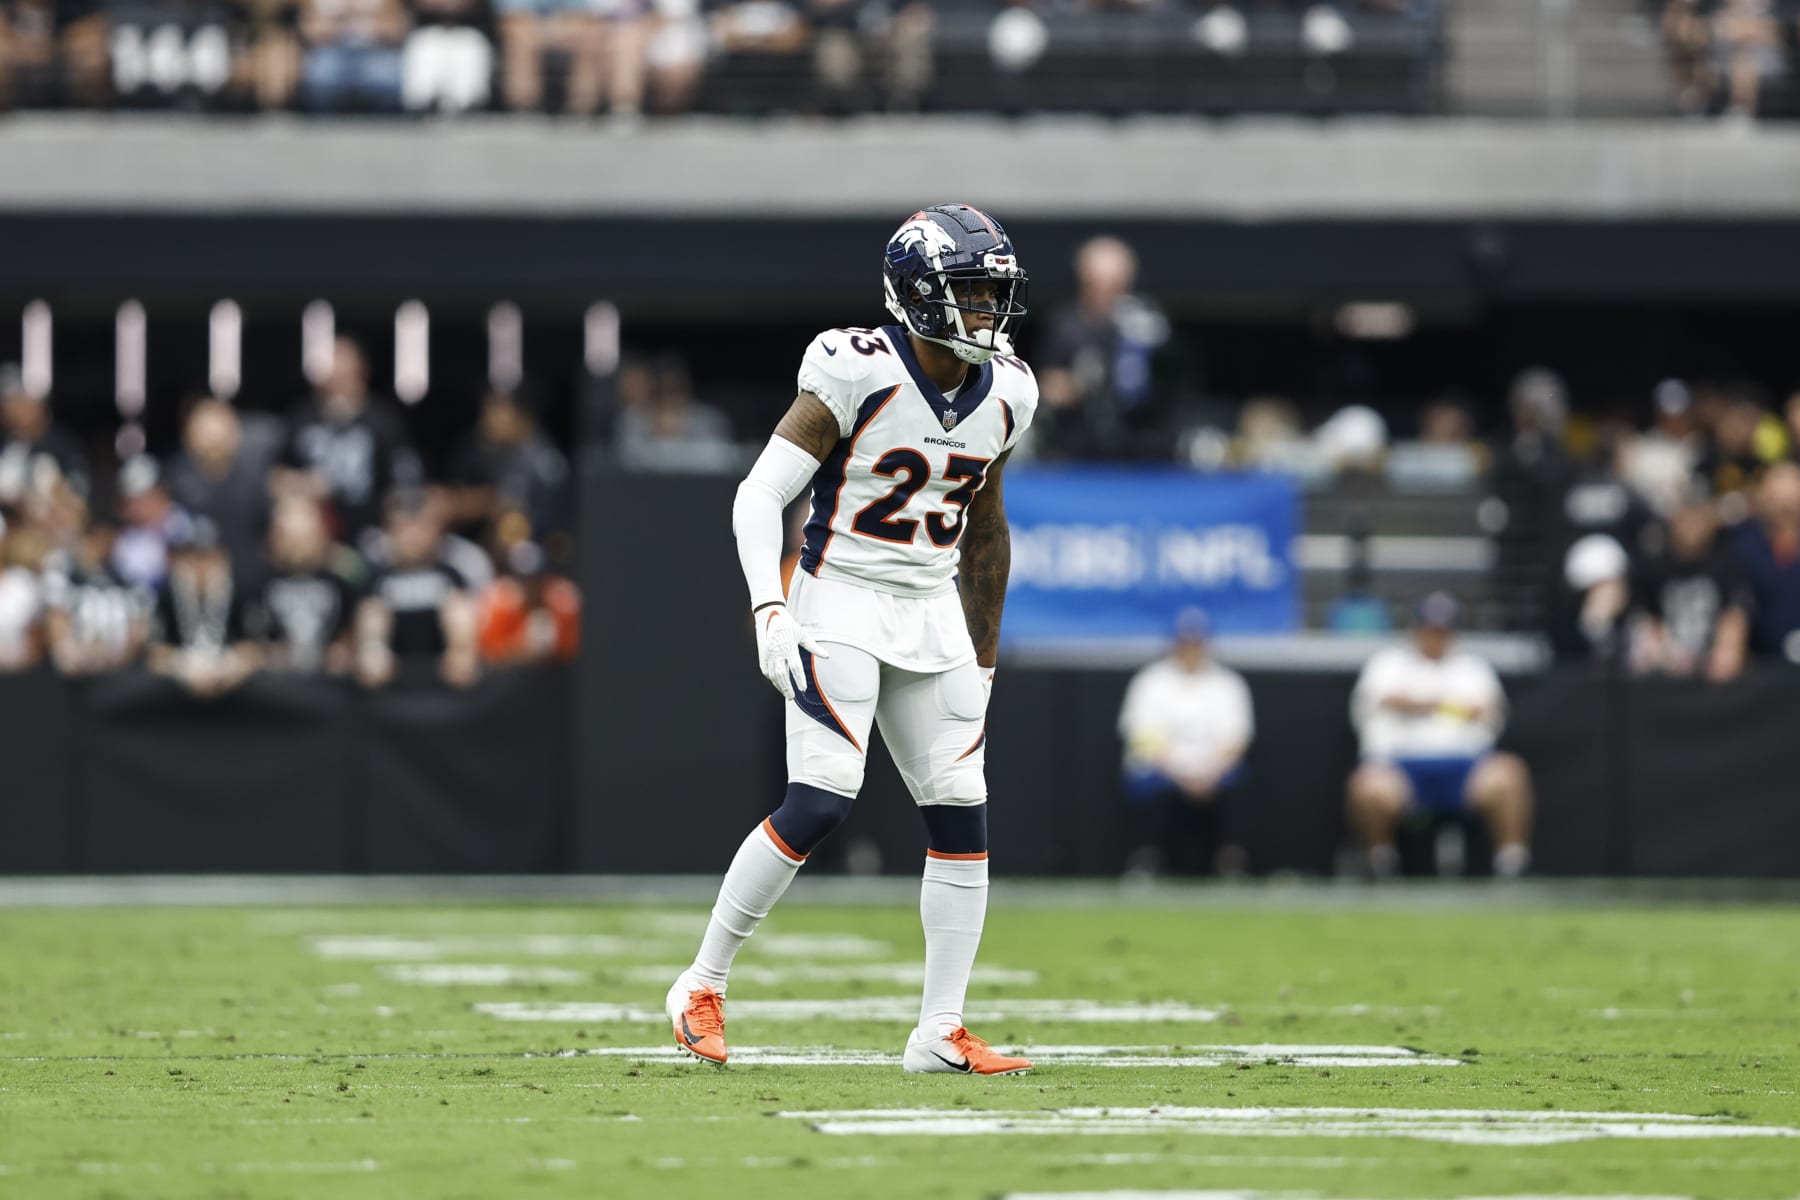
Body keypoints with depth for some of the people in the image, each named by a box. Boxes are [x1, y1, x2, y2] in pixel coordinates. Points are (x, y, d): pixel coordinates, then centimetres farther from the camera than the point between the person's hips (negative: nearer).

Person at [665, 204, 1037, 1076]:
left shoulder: (1003, 393, 4)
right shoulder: (860, 374, -15)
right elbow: (760, 495, -14)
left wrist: (984, 657, 19)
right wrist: (769, 611, -25)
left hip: (934, 613, 6)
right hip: (840, 604, -6)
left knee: (962, 814, -1)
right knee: (819, 803, -16)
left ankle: (942, 1031, 5)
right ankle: (702, 986, -1)